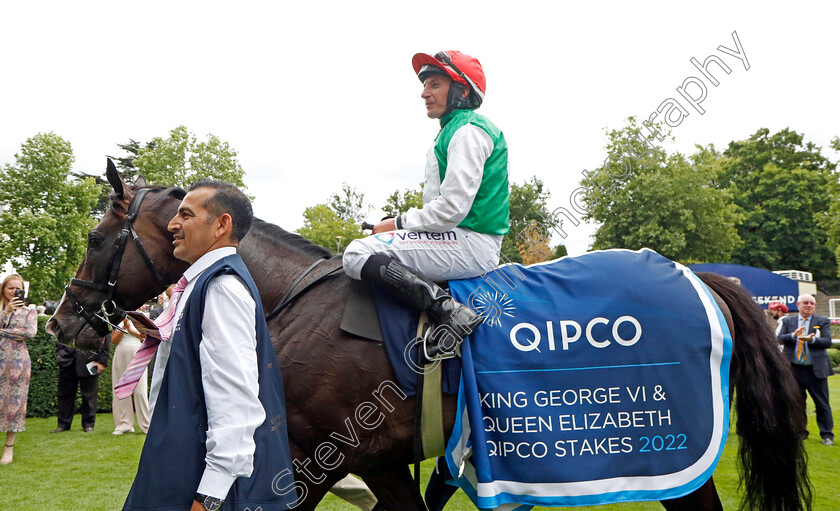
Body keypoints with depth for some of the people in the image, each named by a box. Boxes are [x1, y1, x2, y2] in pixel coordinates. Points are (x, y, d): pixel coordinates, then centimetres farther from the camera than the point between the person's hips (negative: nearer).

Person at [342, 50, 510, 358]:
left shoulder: (468, 130, -10)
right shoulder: (453, 130, 23)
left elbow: (452, 208, -20)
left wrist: (398, 223, -8)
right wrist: (399, 224, 10)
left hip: (470, 244, -11)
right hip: (465, 243, 11)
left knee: (358, 254, -18)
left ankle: (447, 310, -26)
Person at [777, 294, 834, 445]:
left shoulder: (823, 321, 6)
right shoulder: (788, 321, 10)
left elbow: (828, 341, -6)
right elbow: (780, 339, -3)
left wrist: (811, 339, -23)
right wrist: (794, 335, -21)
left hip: (816, 370, -2)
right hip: (794, 369, 2)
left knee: (822, 404, 2)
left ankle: (827, 434, 11)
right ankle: (800, 431, 23)